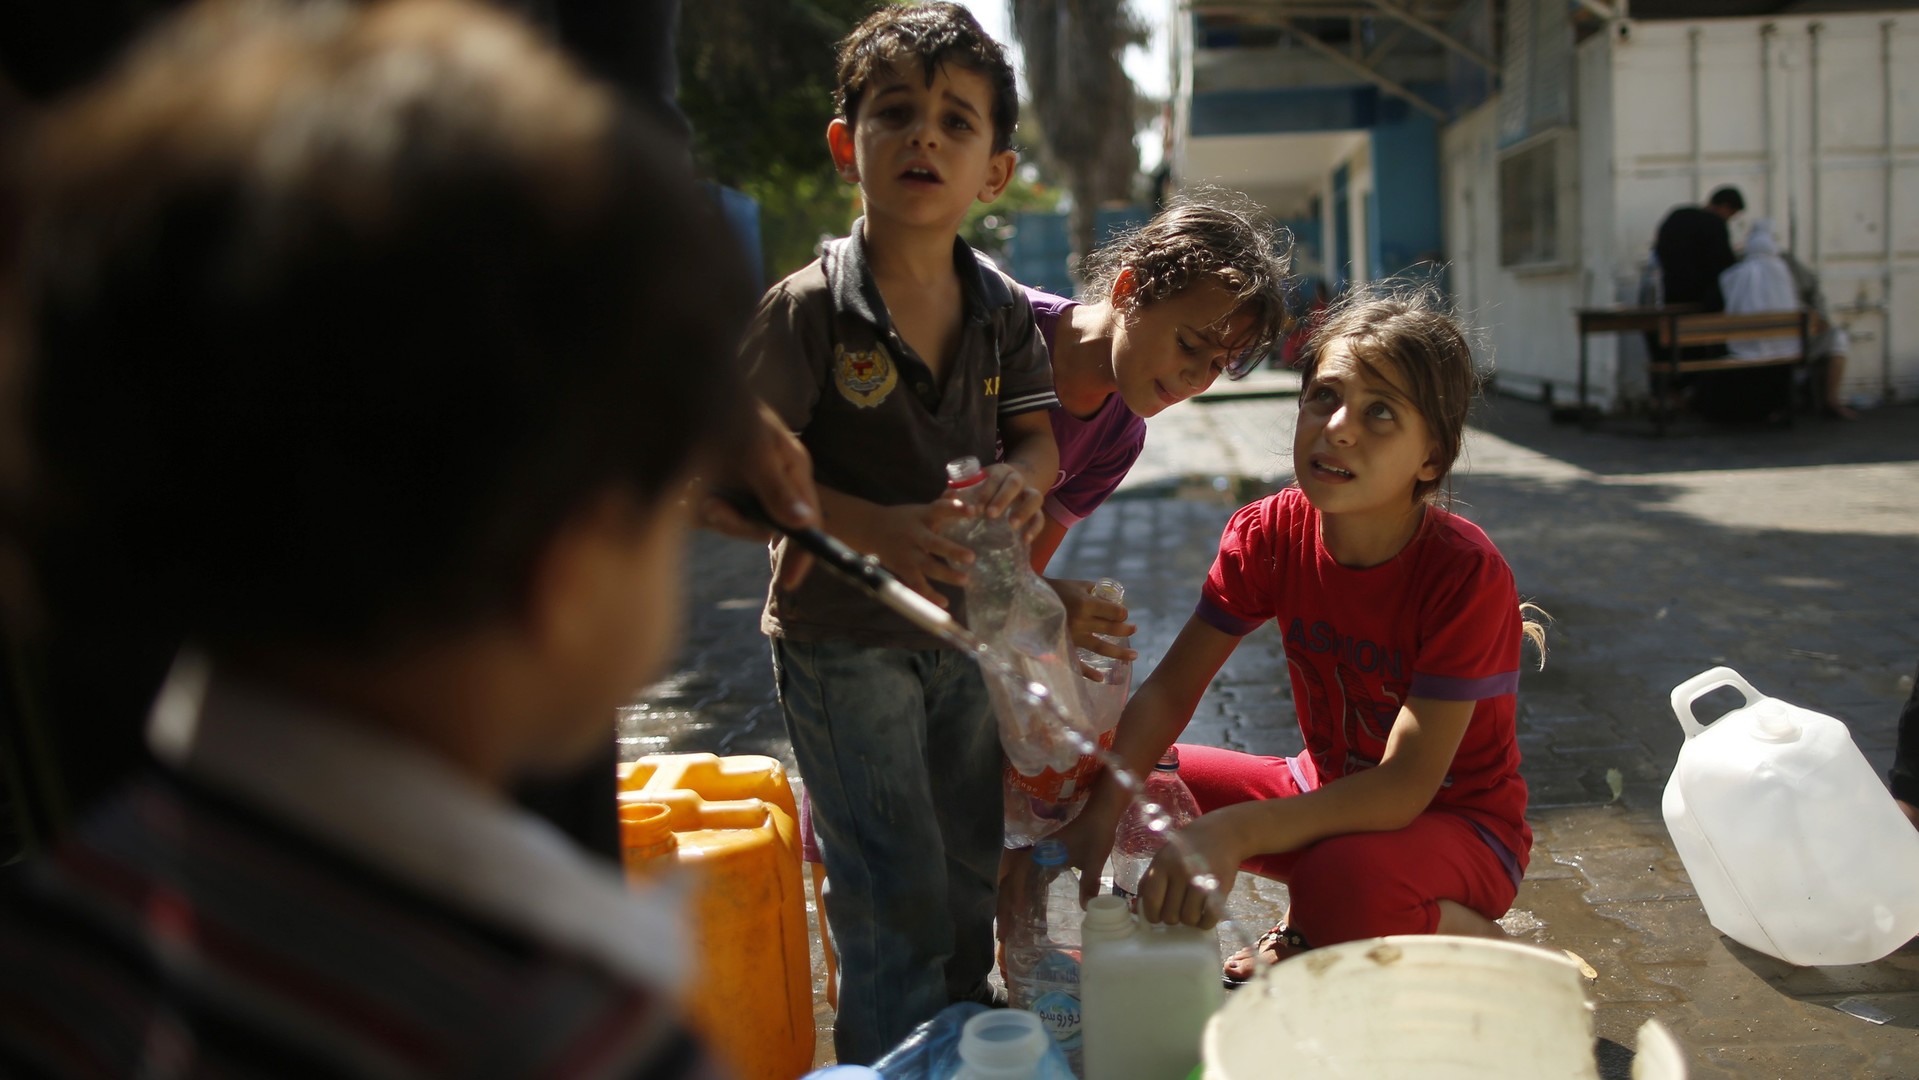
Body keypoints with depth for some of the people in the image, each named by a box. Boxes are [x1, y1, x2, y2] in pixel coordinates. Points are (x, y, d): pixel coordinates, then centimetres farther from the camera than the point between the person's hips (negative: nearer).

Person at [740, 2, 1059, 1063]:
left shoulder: (1004, 310, -2)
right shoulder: (805, 310, -17)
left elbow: (1038, 436, 2)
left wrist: (1020, 480, -23)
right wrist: (878, 529, -32)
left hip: (968, 624, 6)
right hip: (842, 635, -6)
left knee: (973, 869, 21)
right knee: (895, 894, 0)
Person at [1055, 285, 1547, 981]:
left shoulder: (1467, 574, -26)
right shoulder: (1270, 535, -11)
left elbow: (1406, 785, -31)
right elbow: (1171, 689, -10)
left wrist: (1235, 830, -44)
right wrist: (1100, 812, -28)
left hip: (1454, 823, -5)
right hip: (1329, 790, 6)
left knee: (1346, 882, -39)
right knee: (1140, 785, -12)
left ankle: (1480, 948, -4)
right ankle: (1308, 926, 5)